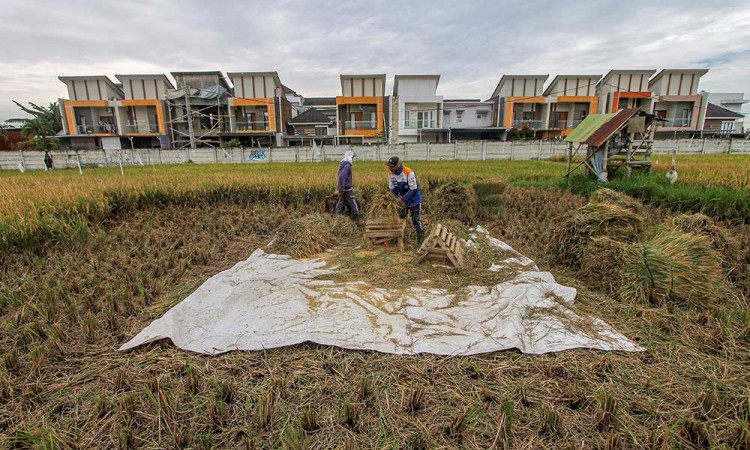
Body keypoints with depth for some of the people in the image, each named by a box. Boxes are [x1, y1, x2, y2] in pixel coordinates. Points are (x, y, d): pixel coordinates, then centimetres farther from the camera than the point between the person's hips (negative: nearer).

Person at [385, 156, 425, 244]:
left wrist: (403, 198, -26)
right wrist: (399, 196, -15)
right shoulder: (391, 173, -11)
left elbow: (413, 189, -26)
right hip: (402, 200, 6)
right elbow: (392, 187, -1)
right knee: (401, 218, 17)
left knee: (416, 220, 0)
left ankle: (420, 239, 15)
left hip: (414, 200, -6)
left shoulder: (409, 173, -30)